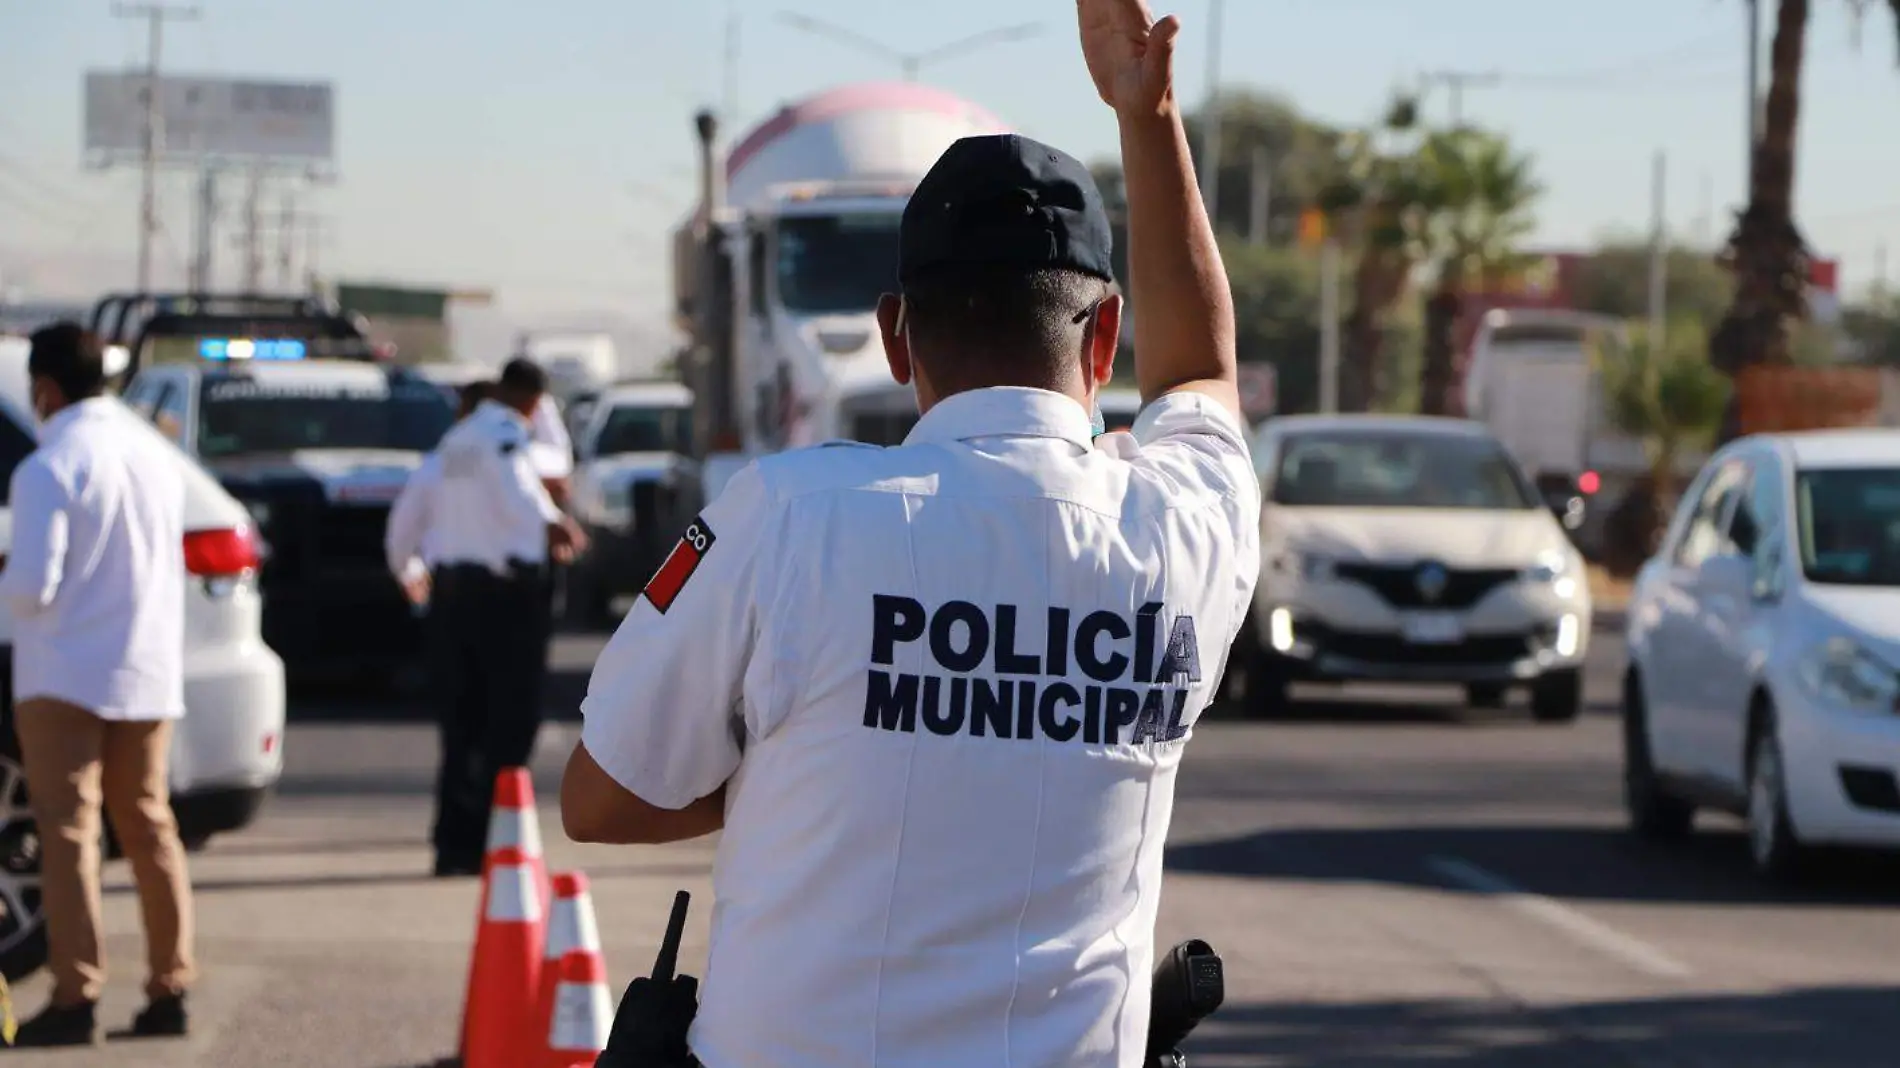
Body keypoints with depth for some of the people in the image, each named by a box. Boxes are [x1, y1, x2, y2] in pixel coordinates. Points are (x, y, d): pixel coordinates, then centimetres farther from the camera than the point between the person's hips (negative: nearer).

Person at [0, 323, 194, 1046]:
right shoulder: (156, 456, 7)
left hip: (67, 676, -6)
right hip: (150, 675, 6)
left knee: (67, 832, -4)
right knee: (148, 828, 13)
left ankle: (76, 997, -9)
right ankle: (169, 988, 14)